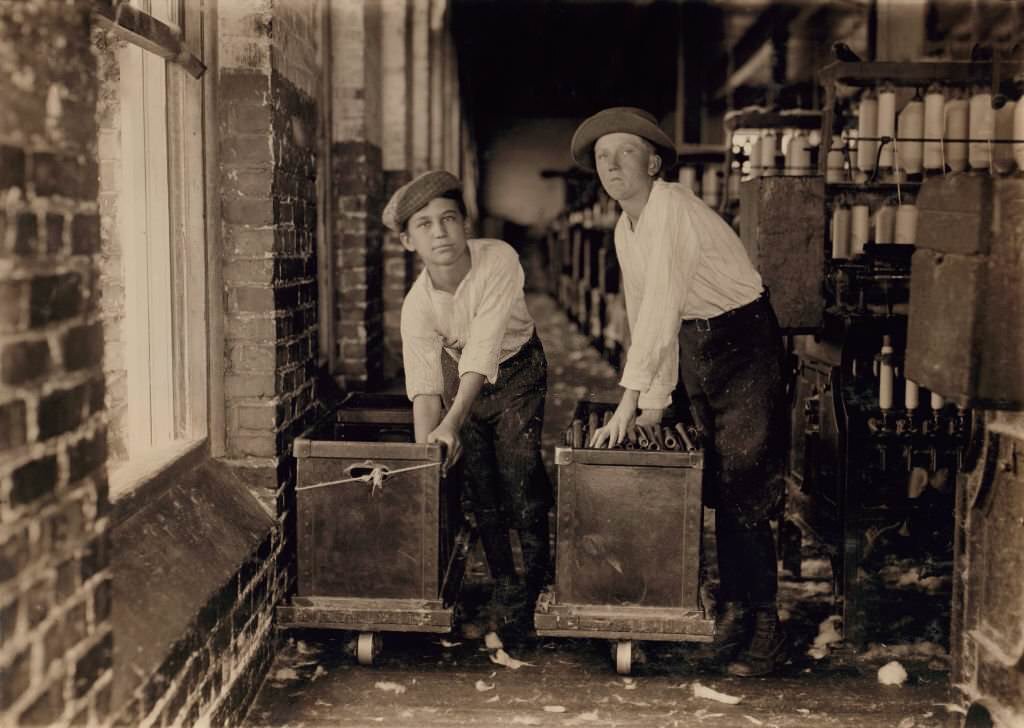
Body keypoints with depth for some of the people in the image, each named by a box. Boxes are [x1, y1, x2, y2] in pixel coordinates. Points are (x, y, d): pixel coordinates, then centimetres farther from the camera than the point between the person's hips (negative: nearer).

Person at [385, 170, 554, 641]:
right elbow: (424, 386, -28)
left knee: (520, 470, -14)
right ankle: (504, 584, 18)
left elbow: (484, 349, -38)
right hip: (460, 375, 3)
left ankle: (538, 580, 2)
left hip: (516, 368, -3)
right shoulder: (417, 305, -24)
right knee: (479, 483, 2)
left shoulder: (499, 261, -33)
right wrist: (425, 449, -43)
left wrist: (452, 422, -44)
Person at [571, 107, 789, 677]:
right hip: (695, 347, 8)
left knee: (743, 492, -8)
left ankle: (766, 628, 1)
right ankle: (734, 608, 22)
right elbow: (642, 316, 10)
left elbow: (661, 308, -28)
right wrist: (654, 401, 4)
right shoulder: (625, 231, 8)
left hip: (743, 341, -8)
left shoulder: (672, 208, -21)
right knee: (717, 487, 12)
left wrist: (627, 403, -29)